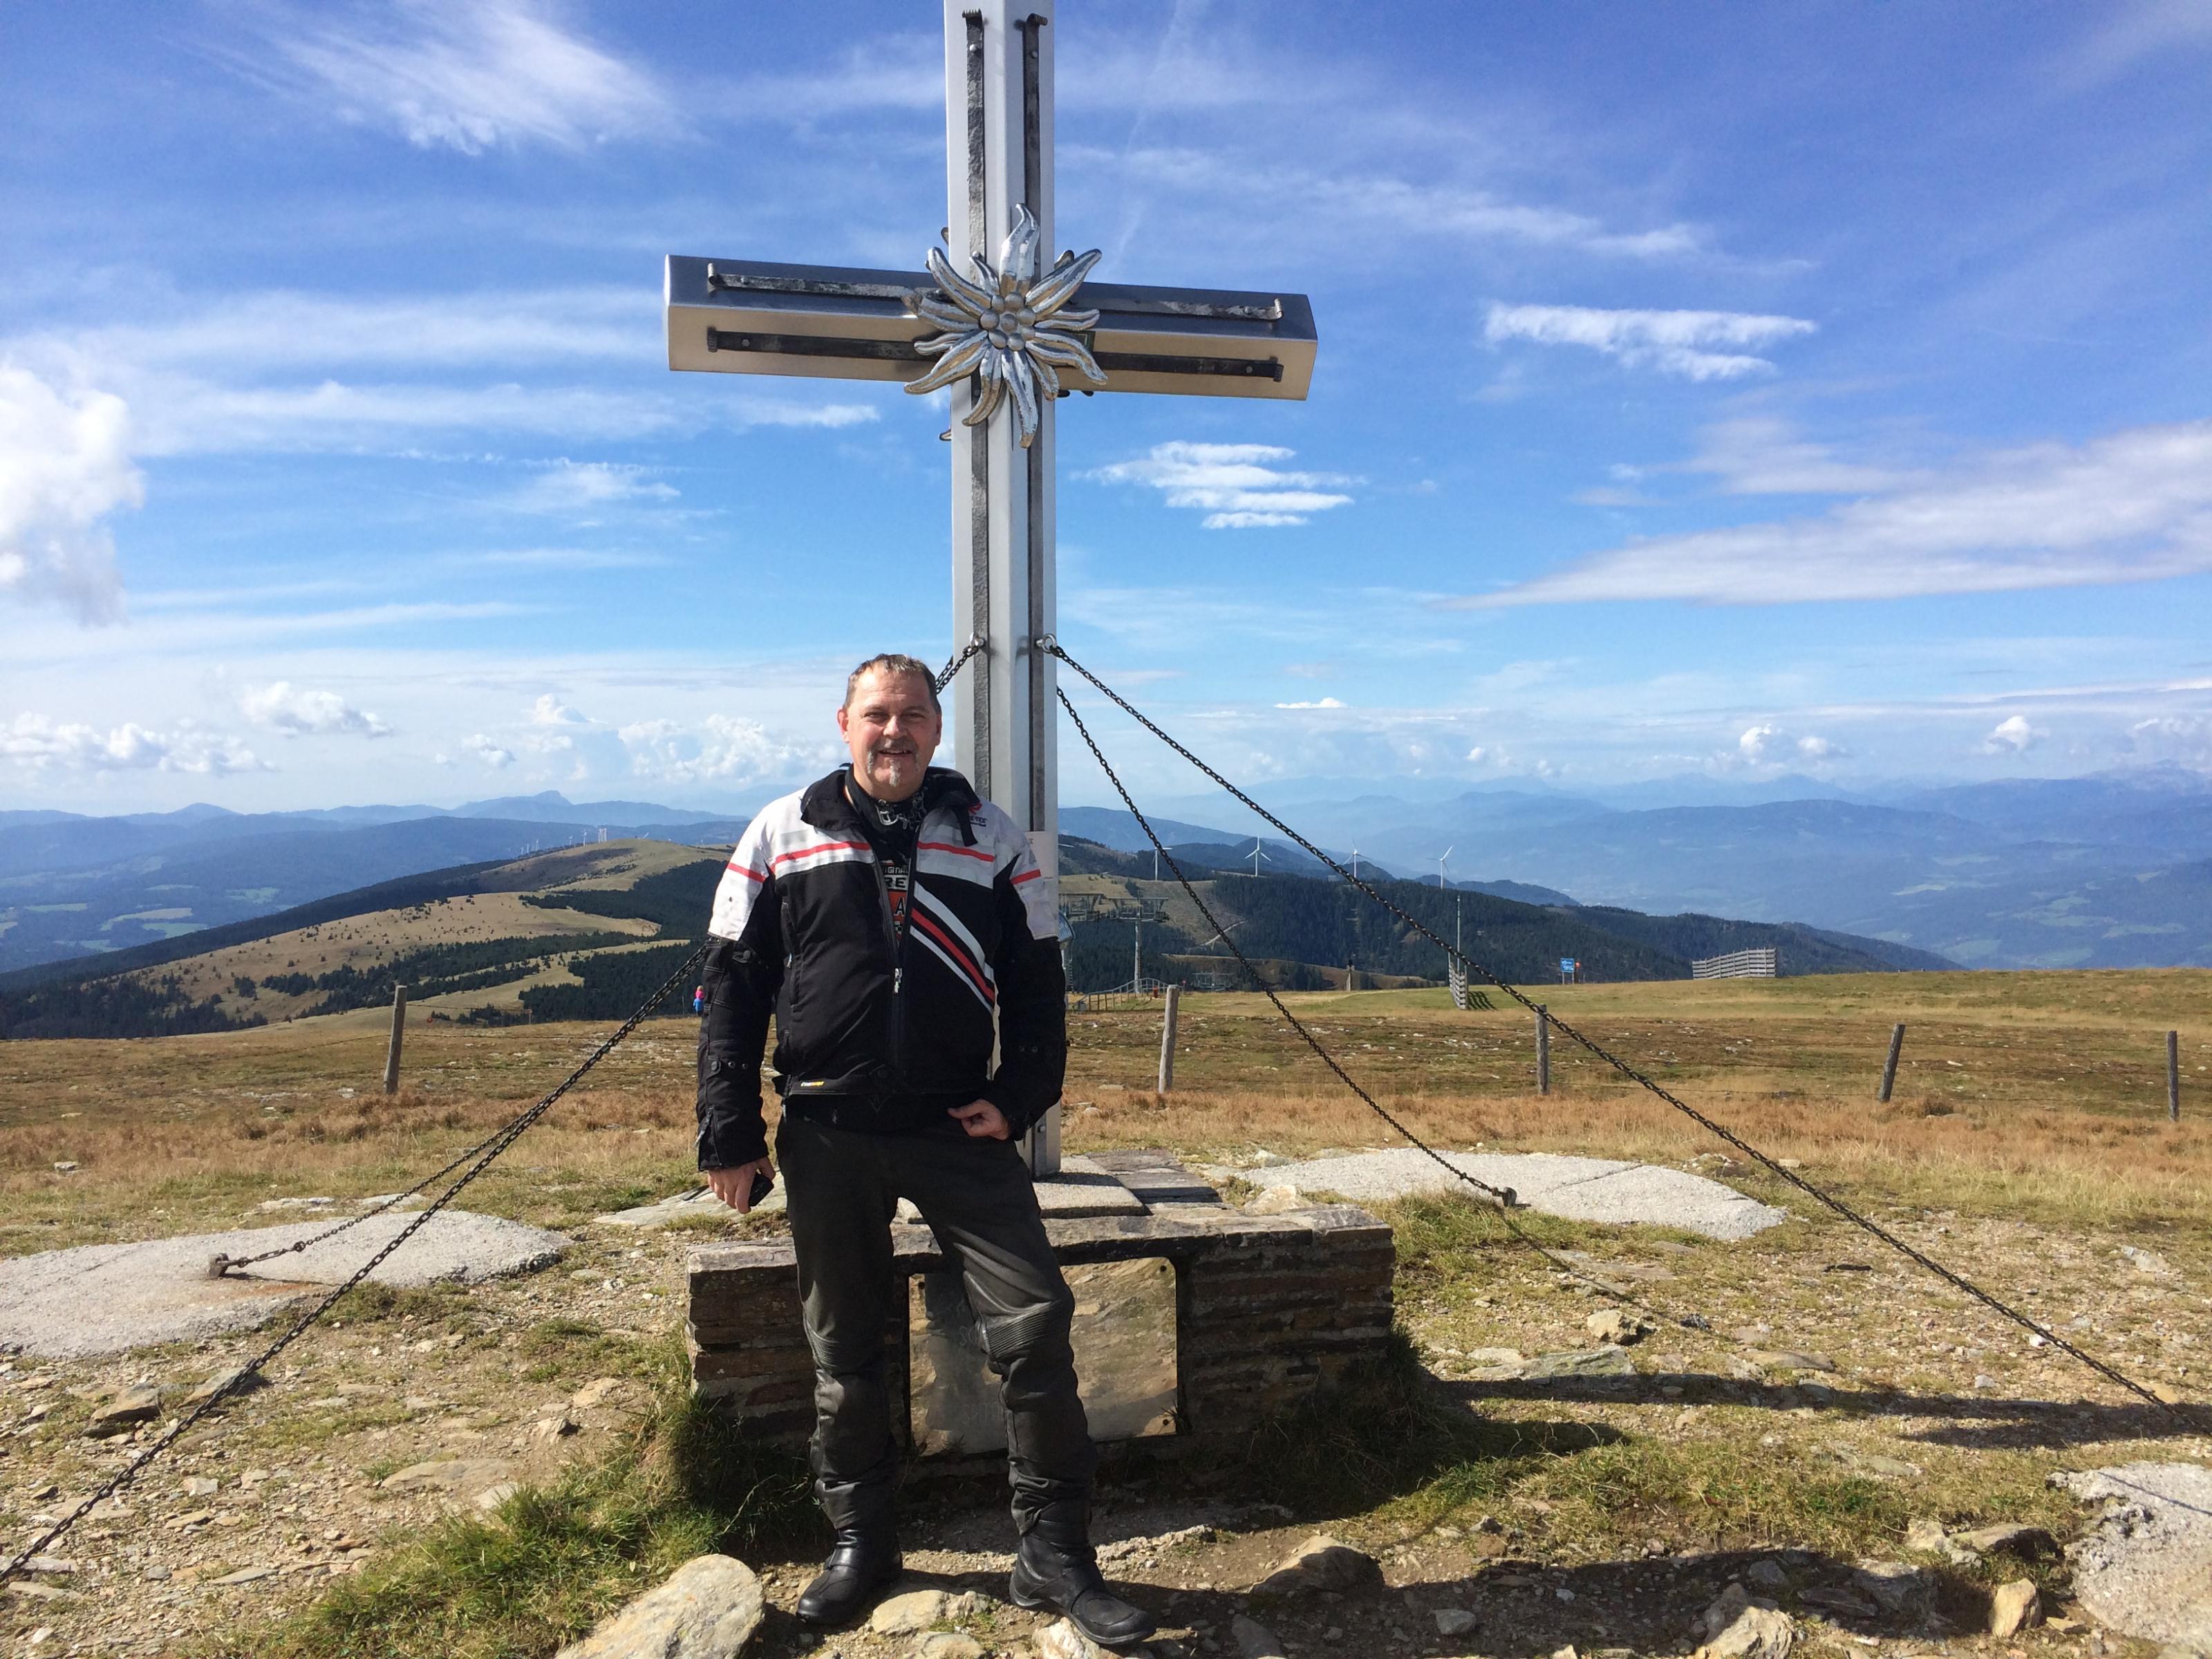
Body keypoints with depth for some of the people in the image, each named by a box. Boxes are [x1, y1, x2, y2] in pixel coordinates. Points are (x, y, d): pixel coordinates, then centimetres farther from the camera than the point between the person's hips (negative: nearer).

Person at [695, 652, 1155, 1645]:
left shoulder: (992, 839, 5)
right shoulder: (782, 835, 3)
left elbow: (1037, 984, 8)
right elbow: (730, 987, 4)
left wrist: (1018, 1099, -5)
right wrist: (729, 1136, 0)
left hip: (958, 1128, 0)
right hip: (826, 1135, 0)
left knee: (1034, 1323, -7)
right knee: (844, 1348, 12)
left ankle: (1054, 1553, 8)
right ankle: (859, 1543, 31)